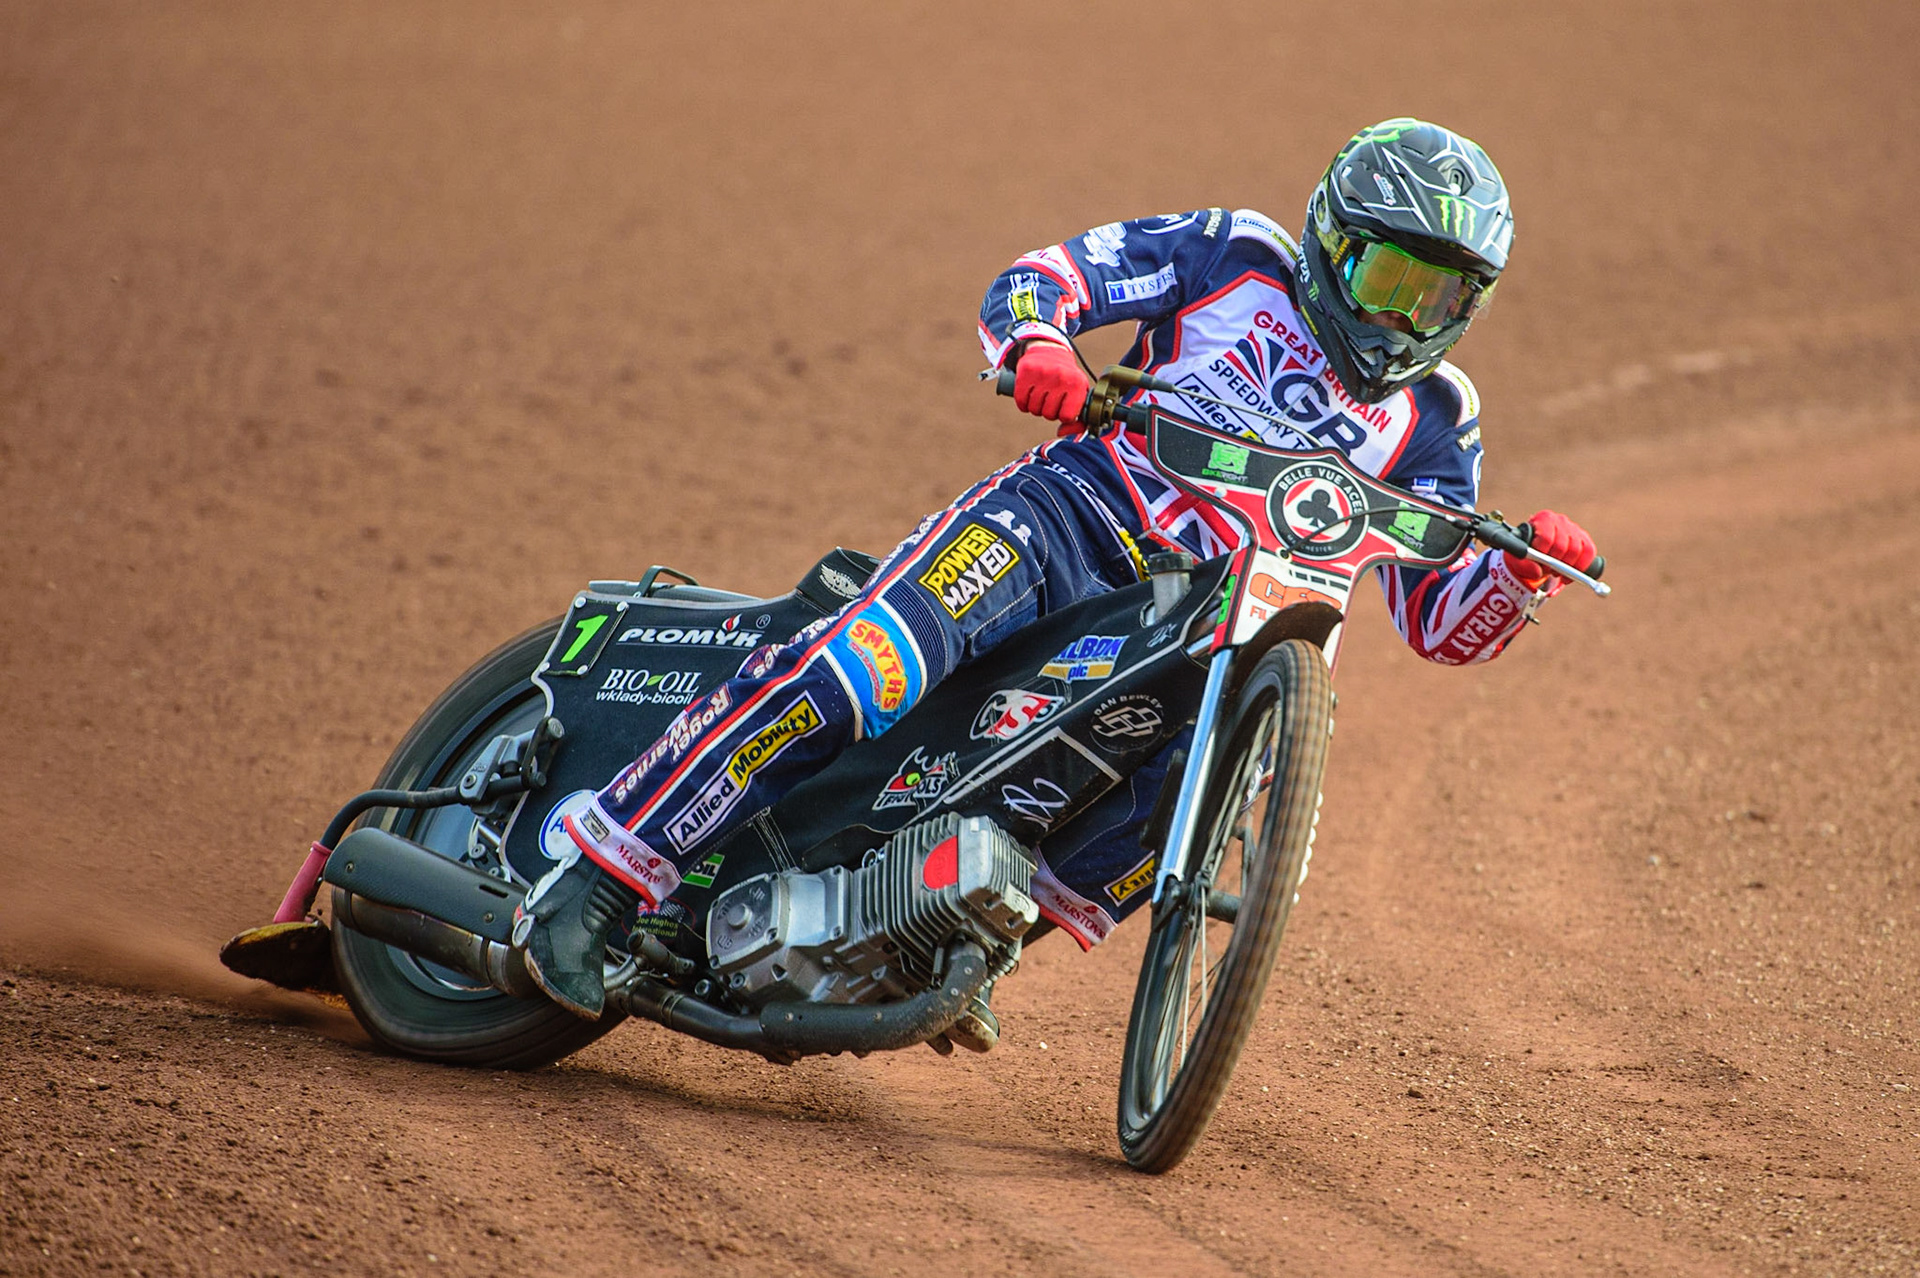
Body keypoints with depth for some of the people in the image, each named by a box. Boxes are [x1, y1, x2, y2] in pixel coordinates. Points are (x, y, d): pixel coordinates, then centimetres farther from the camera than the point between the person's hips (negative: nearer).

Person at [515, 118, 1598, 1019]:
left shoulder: (1434, 423, 20)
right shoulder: (1240, 260, 13)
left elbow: (1445, 624, 15)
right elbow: (1043, 275, 7)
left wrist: (1523, 571, -7)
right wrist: (1036, 340, -17)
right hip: (1081, 506, -2)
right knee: (861, 669, -28)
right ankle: (607, 862, -24)